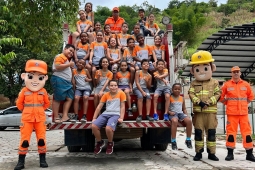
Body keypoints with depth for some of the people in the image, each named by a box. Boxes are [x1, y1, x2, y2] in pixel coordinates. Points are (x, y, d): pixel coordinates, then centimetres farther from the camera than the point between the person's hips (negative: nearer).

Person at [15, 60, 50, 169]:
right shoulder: (24, 91, -5)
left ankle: (42, 160, 17)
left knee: (41, 139, 5)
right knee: (24, 140, 0)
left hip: (40, 118, 1)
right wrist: (27, 110, 11)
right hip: (26, 119, -1)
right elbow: (19, 104, 6)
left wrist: (39, 110, 9)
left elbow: (47, 103, 11)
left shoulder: (43, 91, -2)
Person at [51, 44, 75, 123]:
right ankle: (56, 117, -3)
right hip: (59, 80, -10)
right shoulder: (60, 56, -5)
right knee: (57, 98, -6)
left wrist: (70, 67, 22)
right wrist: (69, 64, -14)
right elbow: (57, 67, -21)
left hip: (67, 81, 11)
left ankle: (65, 116, -1)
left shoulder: (67, 59, 27)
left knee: (69, 98, 3)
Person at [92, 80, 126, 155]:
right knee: (93, 126, -23)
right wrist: (94, 118, 8)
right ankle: (100, 142, 6)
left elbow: (122, 107, 3)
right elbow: (99, 107, 14)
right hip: (105, 114, 4)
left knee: (108, 128, -34)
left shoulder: (121, 93, 5)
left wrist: (121, 118, -8)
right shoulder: (106, 95, 15)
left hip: (115, 114, -4)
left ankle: (110, 143, 1)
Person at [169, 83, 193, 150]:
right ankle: (173, 141, -33)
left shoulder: (182, 98, 18)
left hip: (181, 113, 4)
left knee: (189, 120, -26)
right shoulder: (170, 98, 5)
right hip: (173, 114, -4)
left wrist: (186, 114, 4)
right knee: (174, 121, -39)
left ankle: (188, 140, -10)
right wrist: (169, 112, -16)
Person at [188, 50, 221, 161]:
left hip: (211, 111, 0)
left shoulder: (214, 83, 4)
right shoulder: (194, 83, 6)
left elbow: (217, 94, -3)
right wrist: (199, 102, -19)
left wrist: (208, 102, -17)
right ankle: (198, 152, 13)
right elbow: (191, 94, -4)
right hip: (198, 111, 0)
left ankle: (211, 153, 15)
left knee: (211, 133, 5)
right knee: (198, 132, 5)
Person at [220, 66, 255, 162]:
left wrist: (243, 104, 10)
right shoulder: (227, 85, 1)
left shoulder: (246, 84, 7)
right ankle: (230, 153, 8)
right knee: (231, 132, 0)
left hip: (244, 112, 2)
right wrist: (228, 103, 4)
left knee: (247, 132, 3)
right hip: (231, 113, -2)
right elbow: (221, 97, 8)